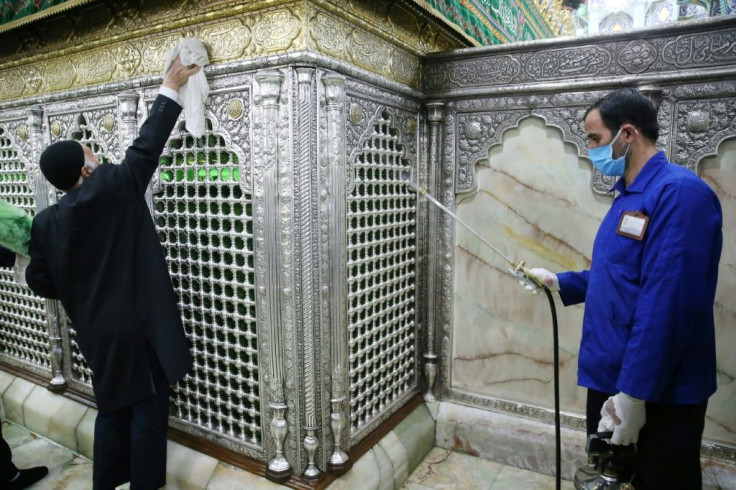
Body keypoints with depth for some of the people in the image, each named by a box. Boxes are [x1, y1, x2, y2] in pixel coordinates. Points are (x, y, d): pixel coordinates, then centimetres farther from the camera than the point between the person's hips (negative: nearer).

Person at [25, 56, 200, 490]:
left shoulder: (45, 223, 2)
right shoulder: (113, 189, -14)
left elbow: (41, 282, 8)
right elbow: (146, 148, -10)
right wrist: (170, 90, -2)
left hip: (97, 333, 6)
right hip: (137, 327, -6)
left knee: (112, 410, 21)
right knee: (147, 412, 6)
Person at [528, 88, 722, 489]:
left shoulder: (679, 192, -19)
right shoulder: (628, 196, 11)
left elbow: (667, 302, -26)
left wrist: (634, 394, -25)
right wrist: (559, 282, 10)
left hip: (657, 394, -9)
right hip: (610, 379, 9)